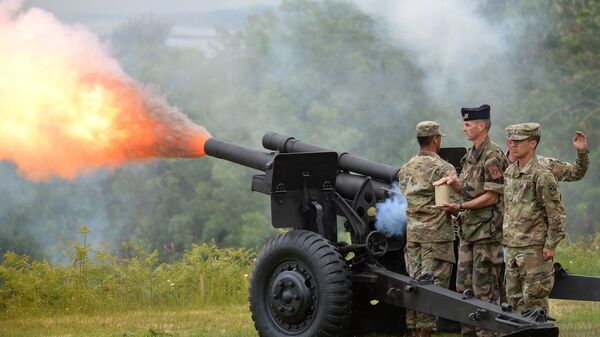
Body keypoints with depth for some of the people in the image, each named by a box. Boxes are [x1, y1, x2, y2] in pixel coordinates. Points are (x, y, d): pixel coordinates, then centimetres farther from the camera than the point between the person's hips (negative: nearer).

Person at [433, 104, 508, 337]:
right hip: (468, 229, 9)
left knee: (484, 288, -6)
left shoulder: (493, 156, -13)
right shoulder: (471, 155, 15)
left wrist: (460, 207, -18)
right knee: (464, 286, 11)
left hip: (487, 231, -9)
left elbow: (492, 196, -17)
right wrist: (454, 182, -1)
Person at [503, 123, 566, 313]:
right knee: (514, 297, 11)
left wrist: (551, 245, -14)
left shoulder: (542, 176, -13)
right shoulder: (509, 172, 12)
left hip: (534, 248, -8)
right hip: (512, 247, 8)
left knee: (533, 297, -6)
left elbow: (557, 213, -12)